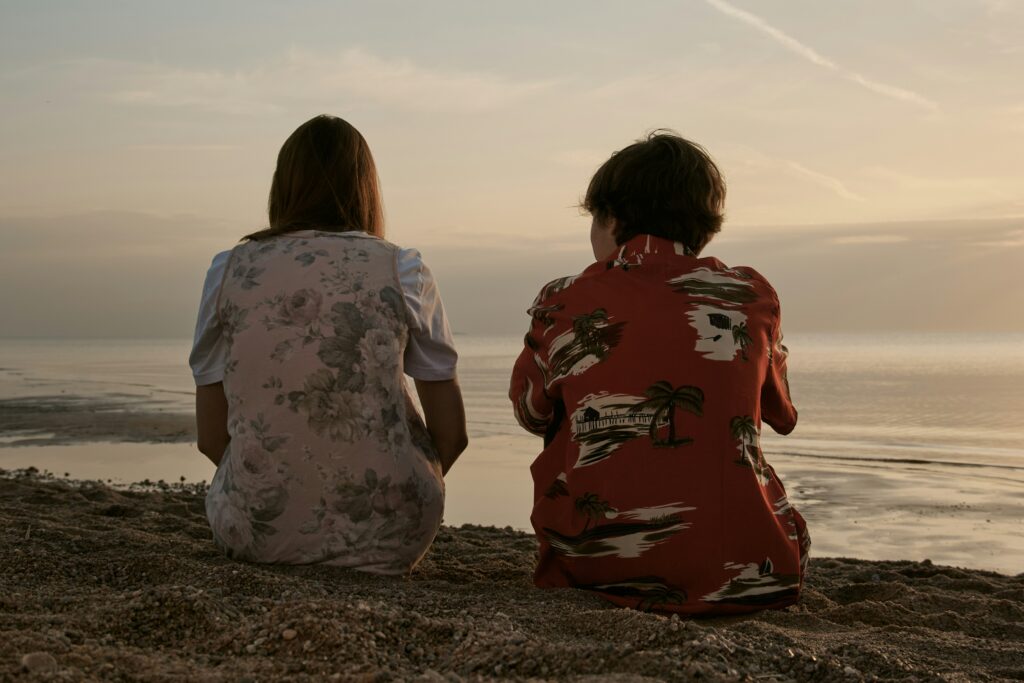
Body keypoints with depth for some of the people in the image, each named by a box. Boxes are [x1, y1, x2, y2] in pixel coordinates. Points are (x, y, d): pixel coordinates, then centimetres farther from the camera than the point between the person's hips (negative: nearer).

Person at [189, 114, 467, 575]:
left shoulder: (229, 271, 2)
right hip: (386, 537, -1)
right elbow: (451, 434, 2)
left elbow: (211, 437, 5)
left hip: (255, 531, 2)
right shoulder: (402, 272, -1)